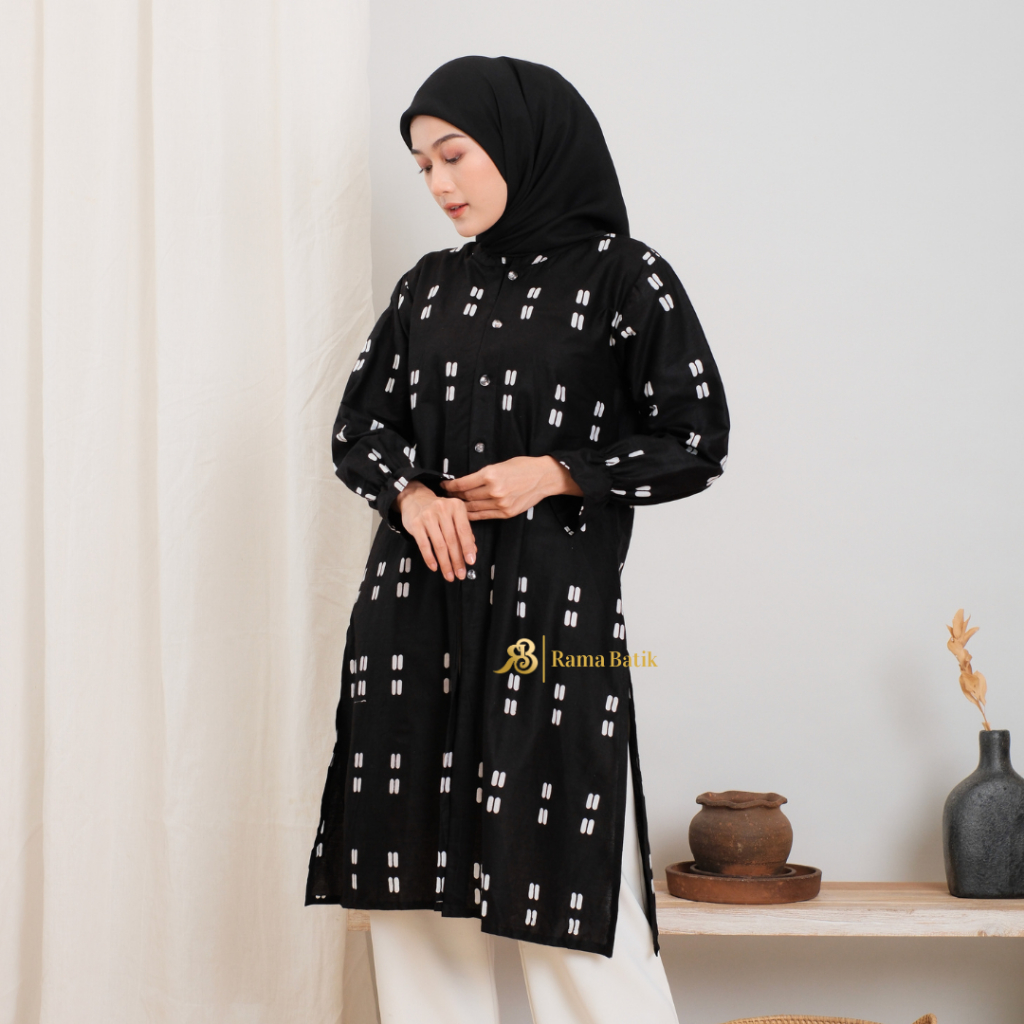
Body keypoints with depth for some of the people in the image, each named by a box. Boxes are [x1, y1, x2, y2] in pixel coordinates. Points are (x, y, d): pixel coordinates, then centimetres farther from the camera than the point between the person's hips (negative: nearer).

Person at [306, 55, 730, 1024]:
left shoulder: (620, 273, -2)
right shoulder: (431, 283, 13)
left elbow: (697, 442, -1)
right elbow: (358, 423, 16)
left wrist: (556, 473, -12)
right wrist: (411, 490, -5)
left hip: (549, 606, -5)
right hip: (415, 604, 5)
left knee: (565, 889, -7)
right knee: (413, 872, 7)